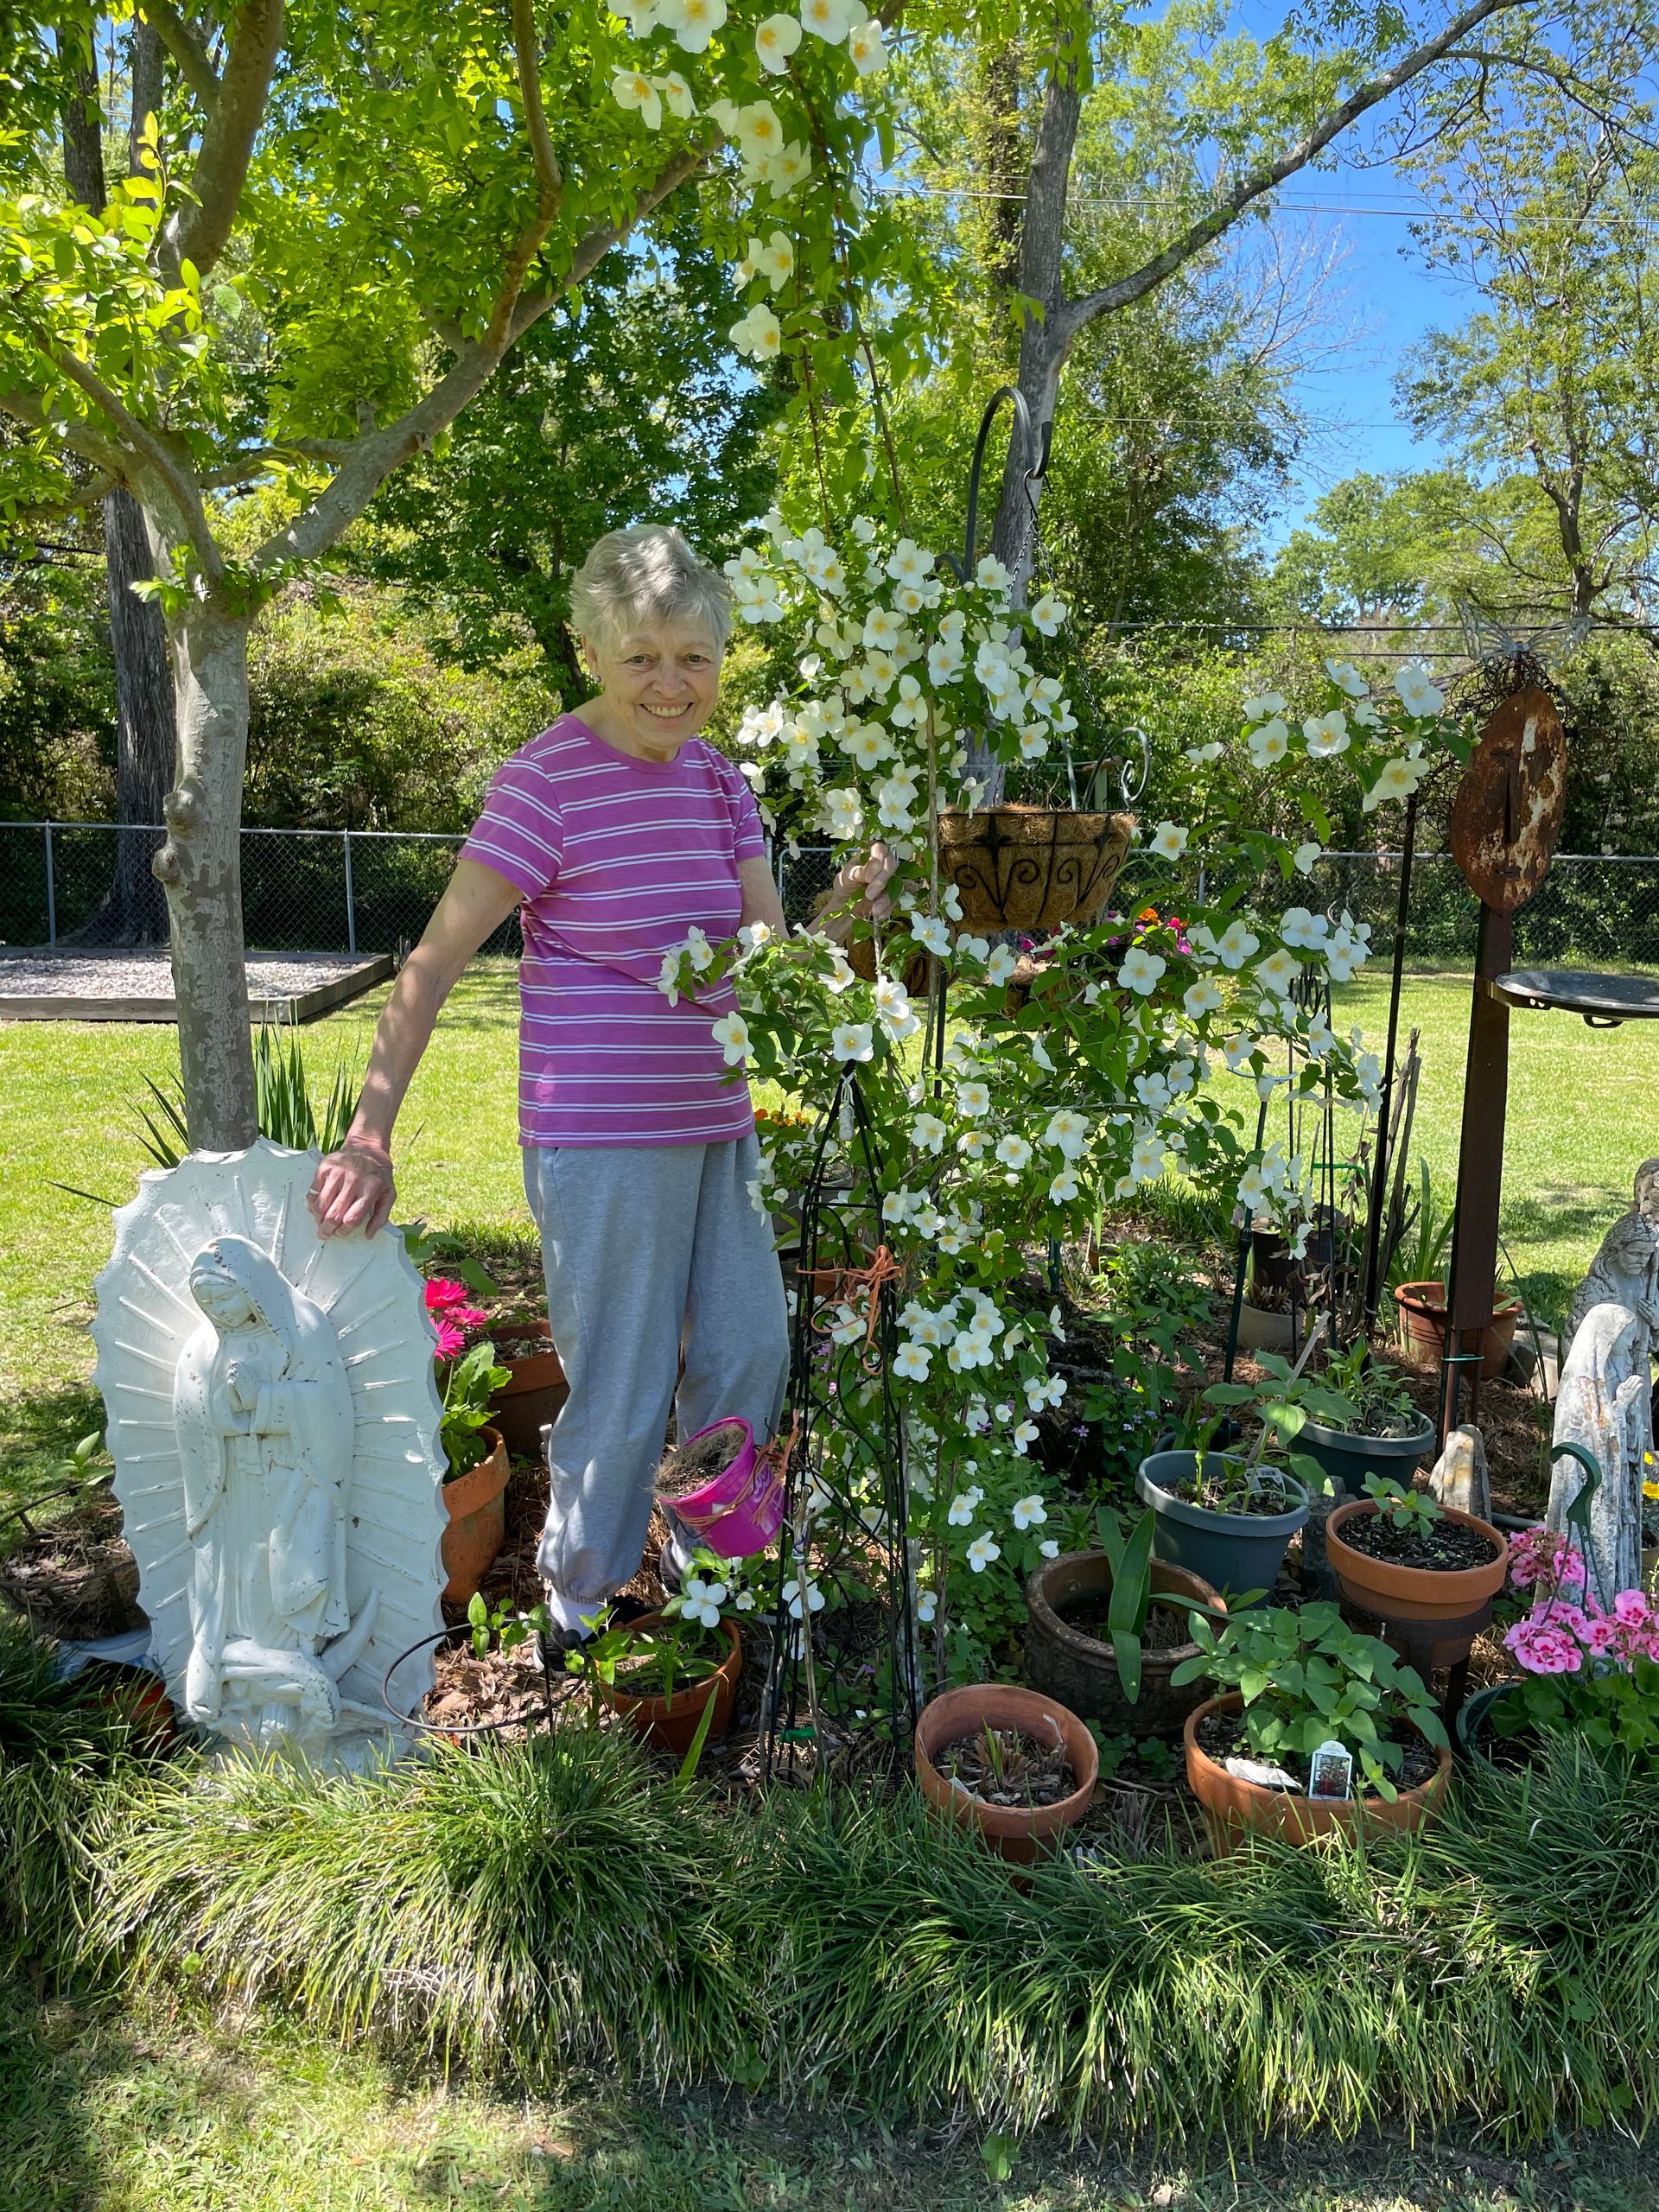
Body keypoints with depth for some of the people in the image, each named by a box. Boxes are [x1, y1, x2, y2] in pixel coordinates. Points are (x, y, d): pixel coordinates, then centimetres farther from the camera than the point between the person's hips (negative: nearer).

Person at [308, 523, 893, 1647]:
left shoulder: (718, 778, 7)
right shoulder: (549, 780, -13)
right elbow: (434, 964, -13)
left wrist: (846, 912, -16)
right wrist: (369, 1138, -17)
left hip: (715, 1121, 7)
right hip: (600, 1136, -7)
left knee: (749, 1353, 16)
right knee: (622, 1395, 3)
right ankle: (583, 1601, 28)